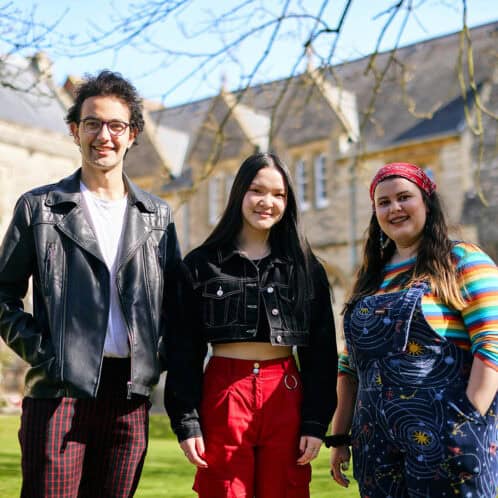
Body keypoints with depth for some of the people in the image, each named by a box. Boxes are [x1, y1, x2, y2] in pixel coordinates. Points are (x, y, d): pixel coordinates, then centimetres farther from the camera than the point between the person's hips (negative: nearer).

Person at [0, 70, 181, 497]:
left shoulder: (157, 216, 13)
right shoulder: (40, 207, 5)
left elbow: (175, 304, 16)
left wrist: (157, 357, 2)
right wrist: (41, 351, -6)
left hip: (131, 394, 3)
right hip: (59, 389, -2)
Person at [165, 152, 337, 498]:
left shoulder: (306, 268, 8)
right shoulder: (201, 264, 4)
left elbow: (322, 352, 6)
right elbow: (184, 349, 2)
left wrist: (316, 422, -1)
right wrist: (186, 421, -5)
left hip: (286, 397, 1)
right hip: (223, 396, -1)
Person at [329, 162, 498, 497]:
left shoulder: (462, 261, -2)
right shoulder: (370, 278, 15)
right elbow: (350, 364, 16)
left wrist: (469, 425, -19)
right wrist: (340, 436, 12)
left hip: (448, 439, -5)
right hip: (376, 442, 6)